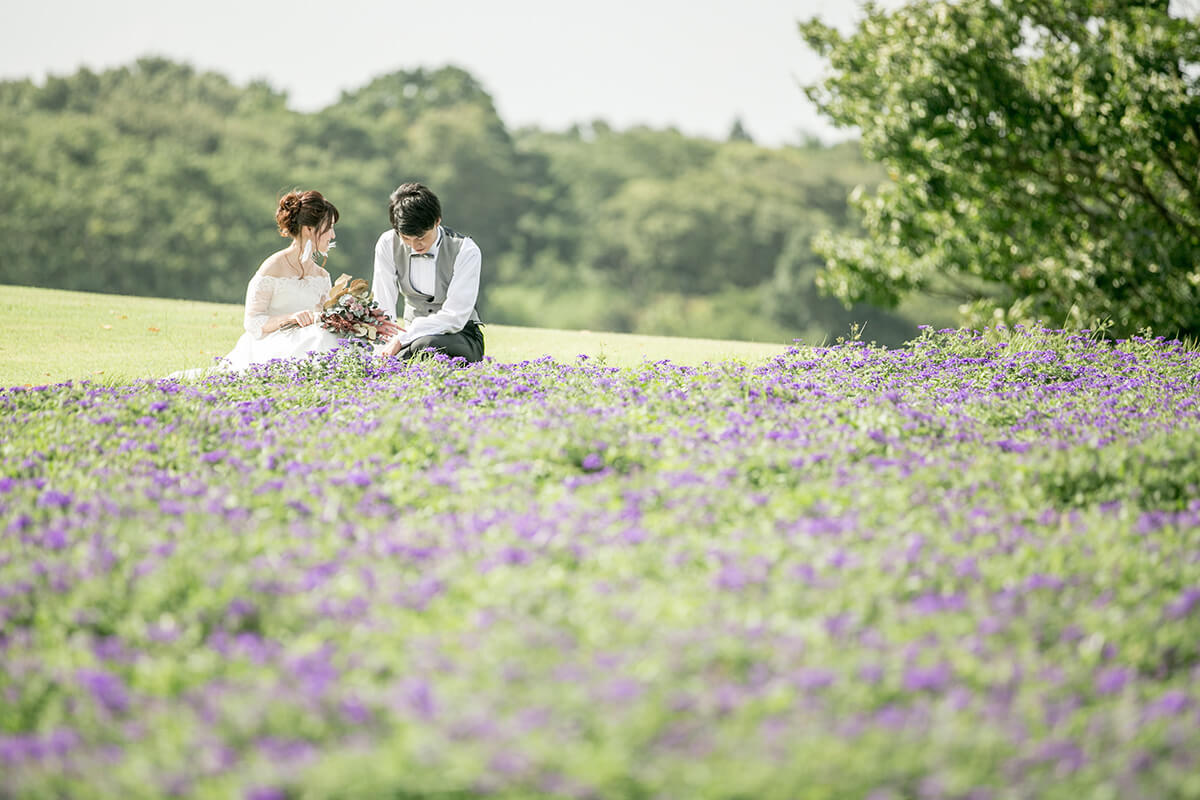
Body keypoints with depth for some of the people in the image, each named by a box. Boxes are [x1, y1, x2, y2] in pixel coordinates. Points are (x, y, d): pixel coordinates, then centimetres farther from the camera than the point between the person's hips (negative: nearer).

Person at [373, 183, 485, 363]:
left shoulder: (466, 251, -15)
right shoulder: (388, 245, -5)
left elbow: (454, 317, -20)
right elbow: (382, 308, -6)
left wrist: (401, 340, -29)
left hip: (460, 337, -2)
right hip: (414, 337, 3)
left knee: (424, 347, -38)